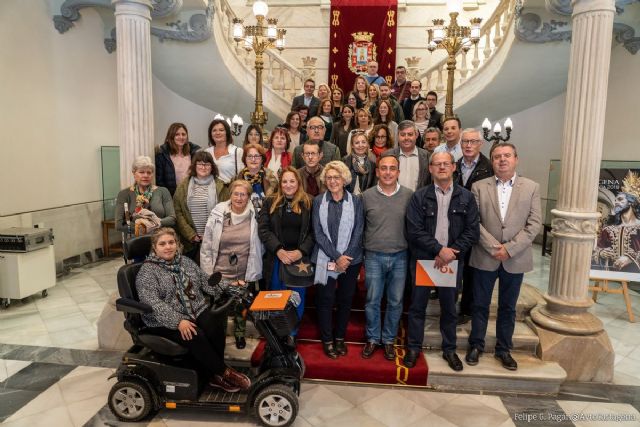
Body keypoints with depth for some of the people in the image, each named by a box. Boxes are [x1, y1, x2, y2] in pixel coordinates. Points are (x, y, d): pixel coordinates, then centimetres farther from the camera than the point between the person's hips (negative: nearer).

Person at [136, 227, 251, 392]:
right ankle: (223, 372, -13)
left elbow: (206, 281, 12)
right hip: (166, 322, -5)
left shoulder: (185, 262, 12)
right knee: (195, 336, -29)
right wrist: (178, 322, -29)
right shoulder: (147, 271, -6)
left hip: (198, 311, 5)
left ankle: (214, 374, -11)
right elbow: (153, 303, -18)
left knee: (215, 327, -23)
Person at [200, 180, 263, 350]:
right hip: (220, 274, 0)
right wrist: (208, 273, -3)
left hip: (245, 275, 1)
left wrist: (251, 275, 0)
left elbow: (260, 246, 1)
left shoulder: (255, 216, -6)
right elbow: (206, 246, -1)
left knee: (241, 307, 16)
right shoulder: (218, 213, -6)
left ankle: (240, 334, 41)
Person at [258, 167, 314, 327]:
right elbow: (263, 229, -4)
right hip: (276, 258, 1)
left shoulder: (308, 203, 1)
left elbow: (314, 231, -3)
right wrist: (278, 250, -15)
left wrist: (301, 251, -16)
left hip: (301, 258, 0)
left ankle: (292, 335, 29)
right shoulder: (270, 202, 4)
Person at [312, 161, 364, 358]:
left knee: (346, 299, 11)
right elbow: (318, 233, -5)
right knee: (325, 300, 4)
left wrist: (345, 257, -12)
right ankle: (327, 340, 21)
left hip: (351, 259, 1)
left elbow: (358, 232, -2)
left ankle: (340, 337, 28)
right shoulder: (318, 201, -1)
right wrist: (336, 257, -13)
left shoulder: (355, 201, 0)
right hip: (325, 259, -1)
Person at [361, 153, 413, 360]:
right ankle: (372, 338, 28)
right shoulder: (367, 196, -3)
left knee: (395, 302, 11)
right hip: (374, 257, 0)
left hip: (400, 257, 0)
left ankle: (388, 339, 30)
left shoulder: (409, 195, -4)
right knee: (372, 300, 9)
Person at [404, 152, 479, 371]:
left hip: (452, 261, 1)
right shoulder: (419, 197, -3)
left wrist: (451, 252, -13)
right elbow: (414, 231, -10)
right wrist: (440, 249, -17)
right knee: (417, 306, 9)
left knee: (449, 307, 14)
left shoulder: (466, 197, 1)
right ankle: (413, 347, 25)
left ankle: (449, 349, 31)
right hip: (423, 259, -1)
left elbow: (473, 231, -2)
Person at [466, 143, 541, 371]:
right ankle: (476, 346, 26)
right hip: (485, 257, 0)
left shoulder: (531, 187, 2)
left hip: (515, 259, 1)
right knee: (480, 305, 10)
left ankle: (504, 349, 28)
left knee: (508, 307, 13)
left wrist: (509, 248, -13)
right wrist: (494, 247, -14)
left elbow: (533, 224, -4)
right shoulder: (479, 187, 0)